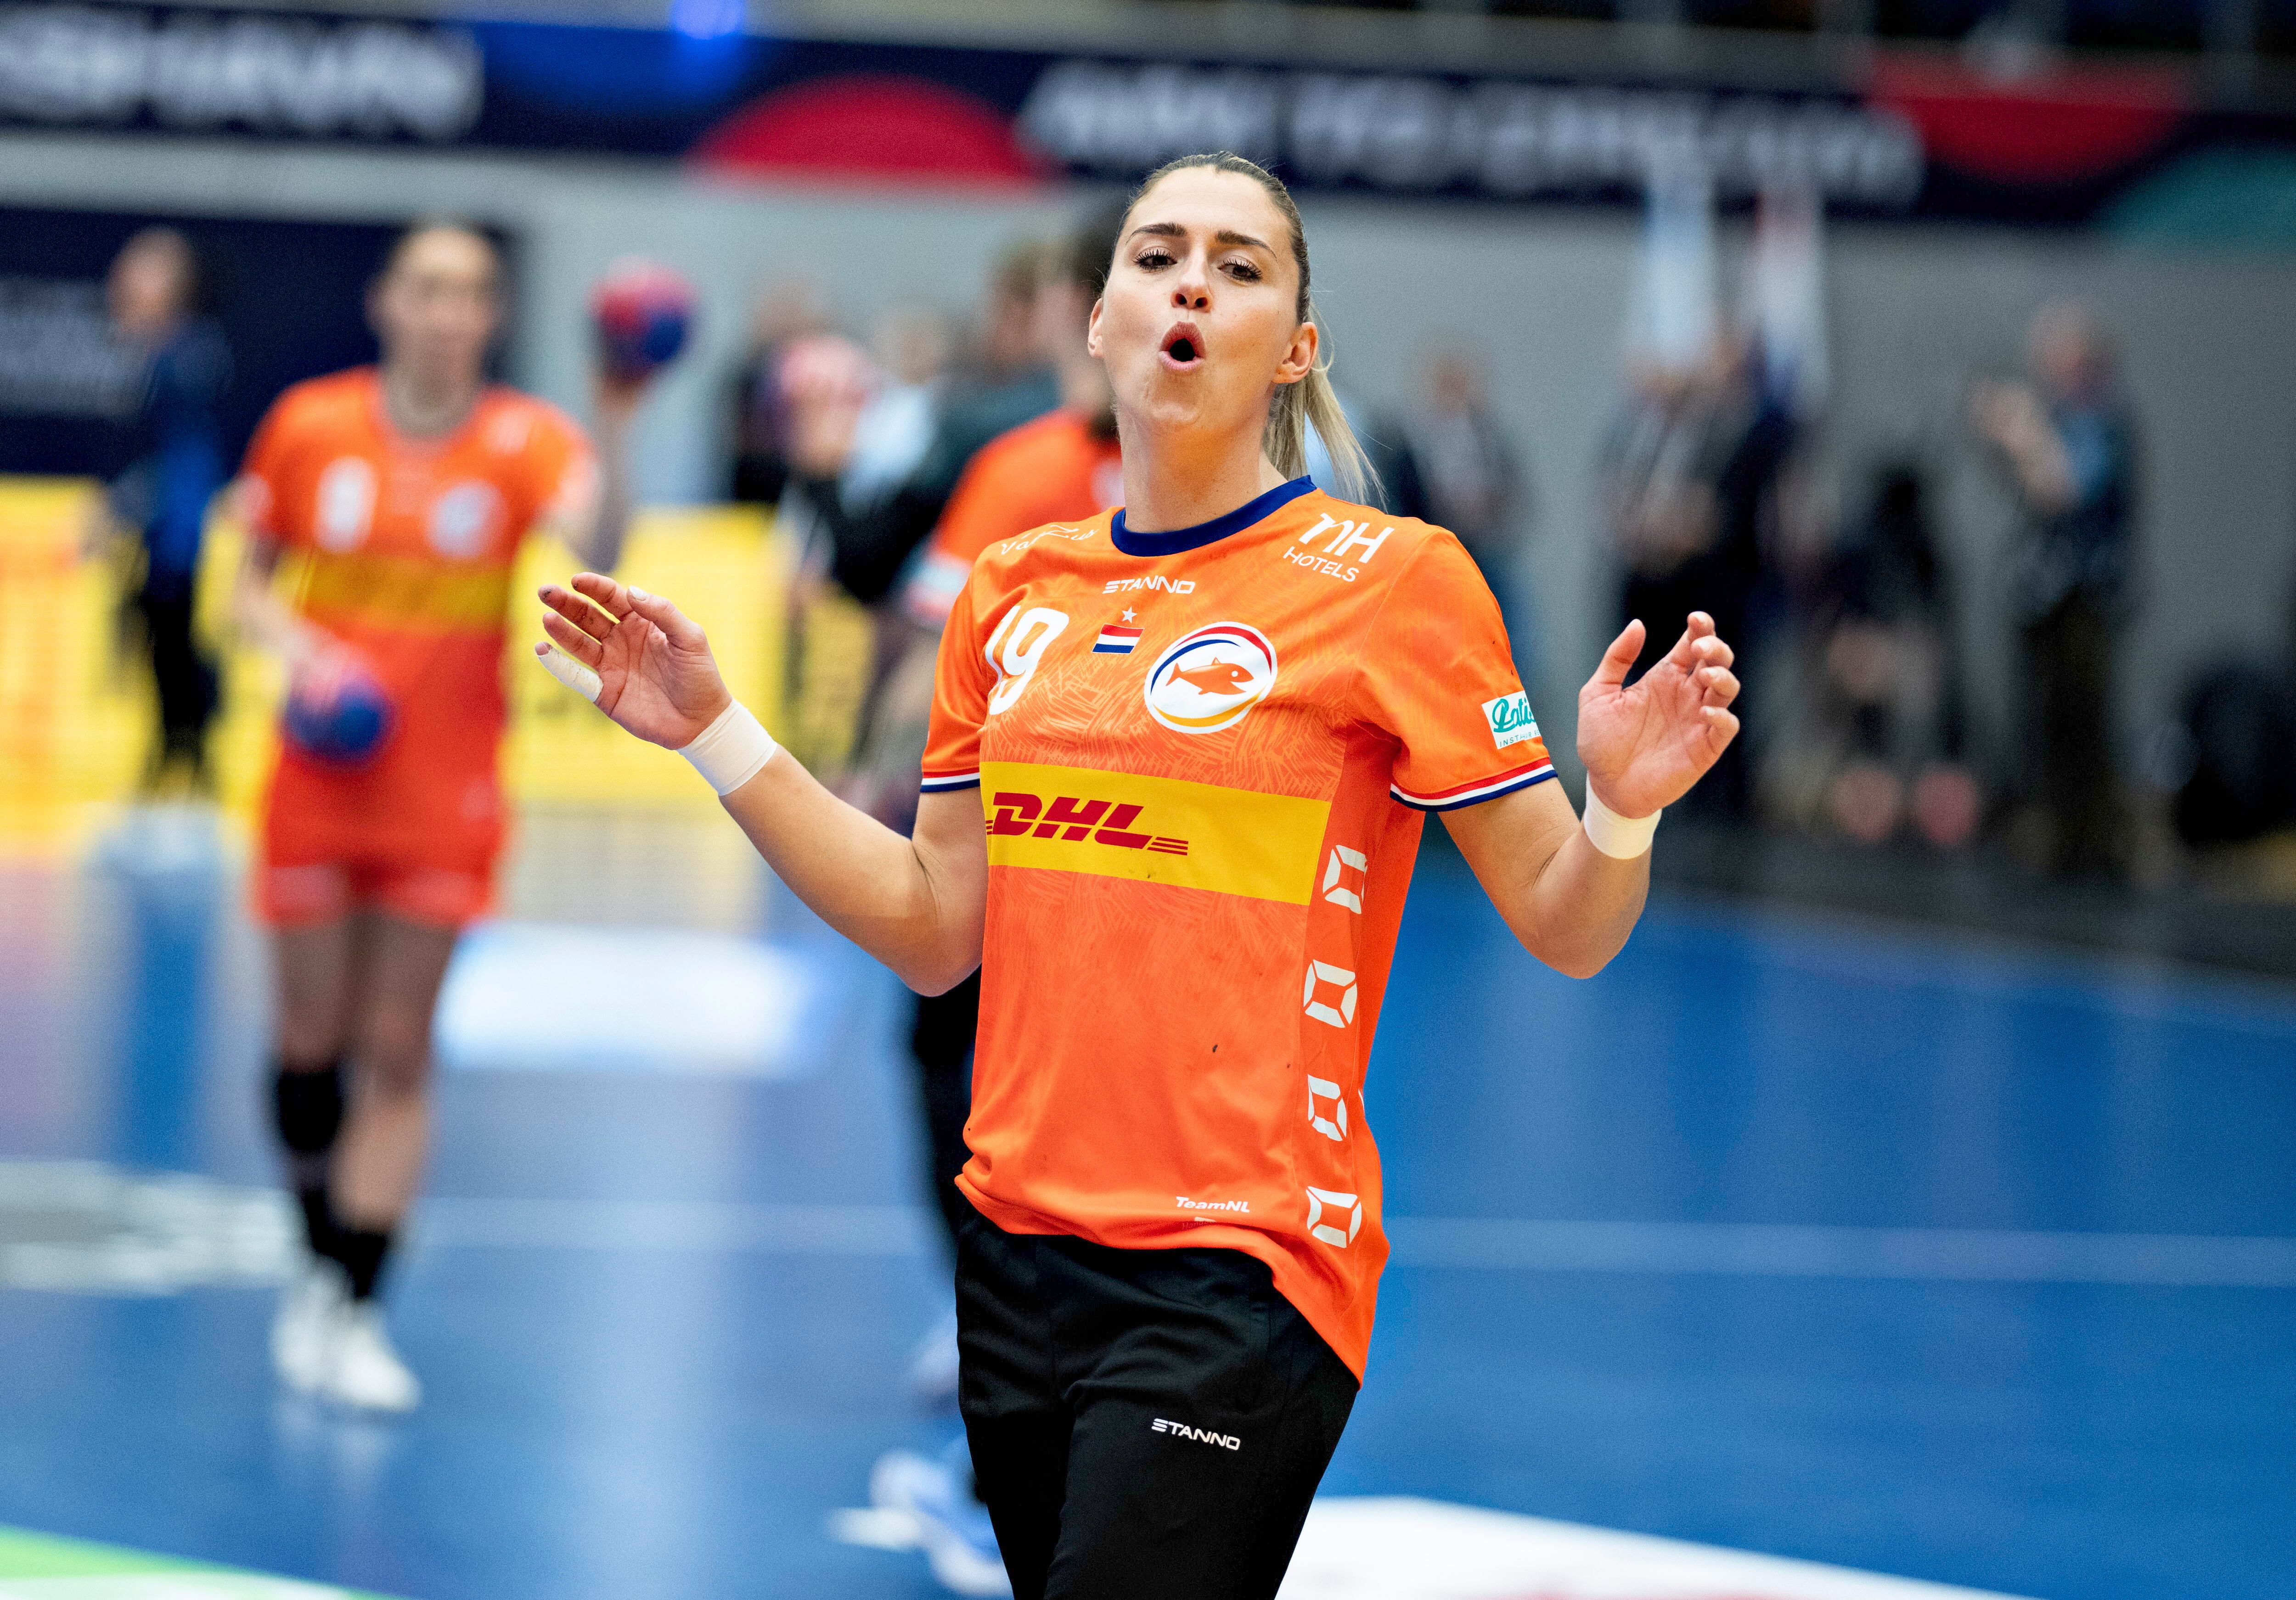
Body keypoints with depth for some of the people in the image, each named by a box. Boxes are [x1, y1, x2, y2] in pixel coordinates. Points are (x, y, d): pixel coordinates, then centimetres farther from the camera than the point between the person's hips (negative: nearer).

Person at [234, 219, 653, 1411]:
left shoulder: (523, 439, -5)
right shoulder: (311, 423, -1)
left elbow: (596, 545, -25)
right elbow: (251, 584, 9)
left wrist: (616, 416, -38)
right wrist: (295, 647, -11)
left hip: (444, 798, -1)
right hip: (319, 786, 1)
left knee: (399, 1052, -1)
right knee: (313, 1039, 6)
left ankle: (359, 1313, 3)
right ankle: (321, 1272, 28)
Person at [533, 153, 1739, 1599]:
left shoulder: (1392, 578, -5)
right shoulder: (1016, 591, 10)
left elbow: (1564, 929, -4)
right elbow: (937, 930, 14)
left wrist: (1622, 813, -25)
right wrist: (713, 731, 11)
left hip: (1239, 1279, -6)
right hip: (1025, 1250, 6)